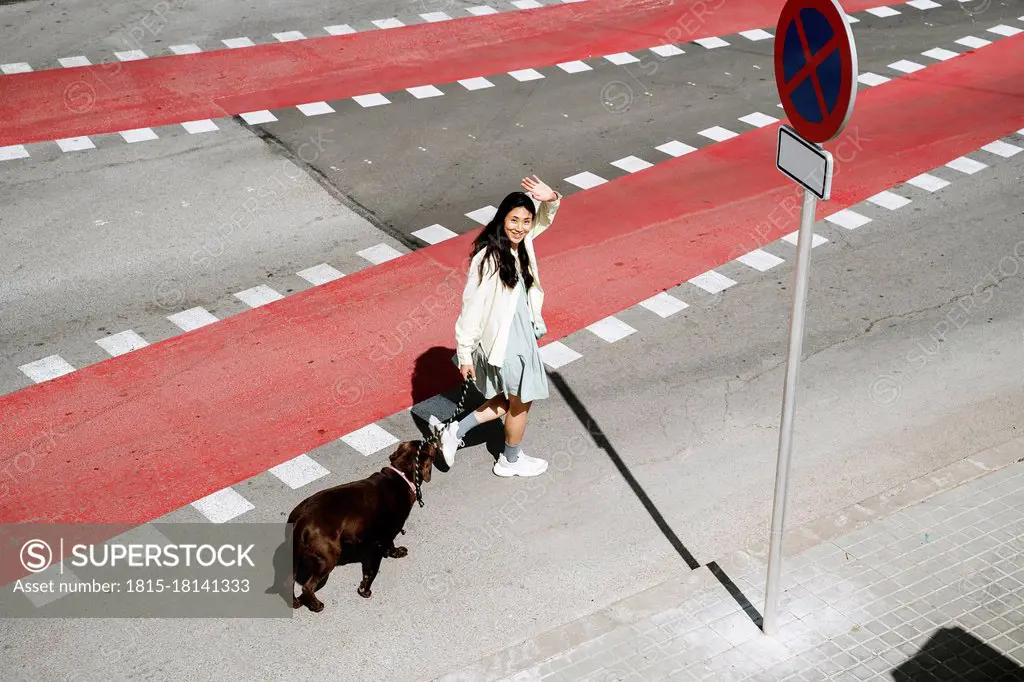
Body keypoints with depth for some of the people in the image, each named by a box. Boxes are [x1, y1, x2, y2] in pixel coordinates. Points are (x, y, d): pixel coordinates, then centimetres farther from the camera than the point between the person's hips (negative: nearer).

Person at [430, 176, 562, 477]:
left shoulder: (521, 243, -7)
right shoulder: (488, 259, -28)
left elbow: (544, 220, 9)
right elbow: (471, 308, -23)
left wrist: (551, 199, -15)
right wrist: (464, 353, -17)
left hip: (521, 333, 8)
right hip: (503, 340, -8)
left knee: (512, 398, 23)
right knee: (520, 402, 15)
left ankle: (455, 431, 30)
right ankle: (511, 461, 40)